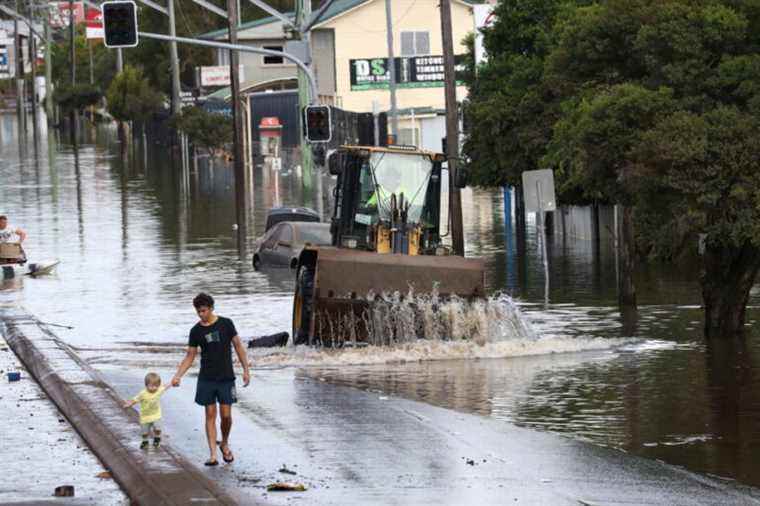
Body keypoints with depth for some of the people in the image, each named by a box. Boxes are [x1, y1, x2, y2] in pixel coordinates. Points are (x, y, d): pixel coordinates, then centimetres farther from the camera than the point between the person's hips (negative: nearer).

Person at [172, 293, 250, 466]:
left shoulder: (225, 324, -2)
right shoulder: (196, 331, 1)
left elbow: (238, 346, 4)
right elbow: (189, 356, 6)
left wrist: (246, 370, 1)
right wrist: (178, 376, -7)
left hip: (226, 378, -1)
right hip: (206, 379, 1)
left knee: (226, 416, -1)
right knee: (210, 415, -1)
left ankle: (225, 444, 26)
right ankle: (213, 454, -2)